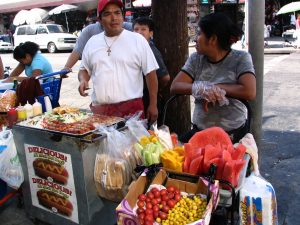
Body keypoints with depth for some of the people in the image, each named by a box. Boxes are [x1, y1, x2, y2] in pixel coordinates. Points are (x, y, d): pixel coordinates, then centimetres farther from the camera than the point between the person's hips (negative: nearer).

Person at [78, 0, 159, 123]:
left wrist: (153, 105, -3)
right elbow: (84, 69, 21)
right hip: (98, 109, 3)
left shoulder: (137, 40, 0)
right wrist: (83, 80, -2)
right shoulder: (92, 42, 11)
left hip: (131, 108, -3)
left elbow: (150, 73, 0)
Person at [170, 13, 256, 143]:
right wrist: (201, 88, -21)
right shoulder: (195, 59, 5)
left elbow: (250, 92, -17)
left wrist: (213, 87, -12)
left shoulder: (241, 58, -4)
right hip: (199, 131, 3)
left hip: (233, 133, -2)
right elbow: (174, 87, -3)